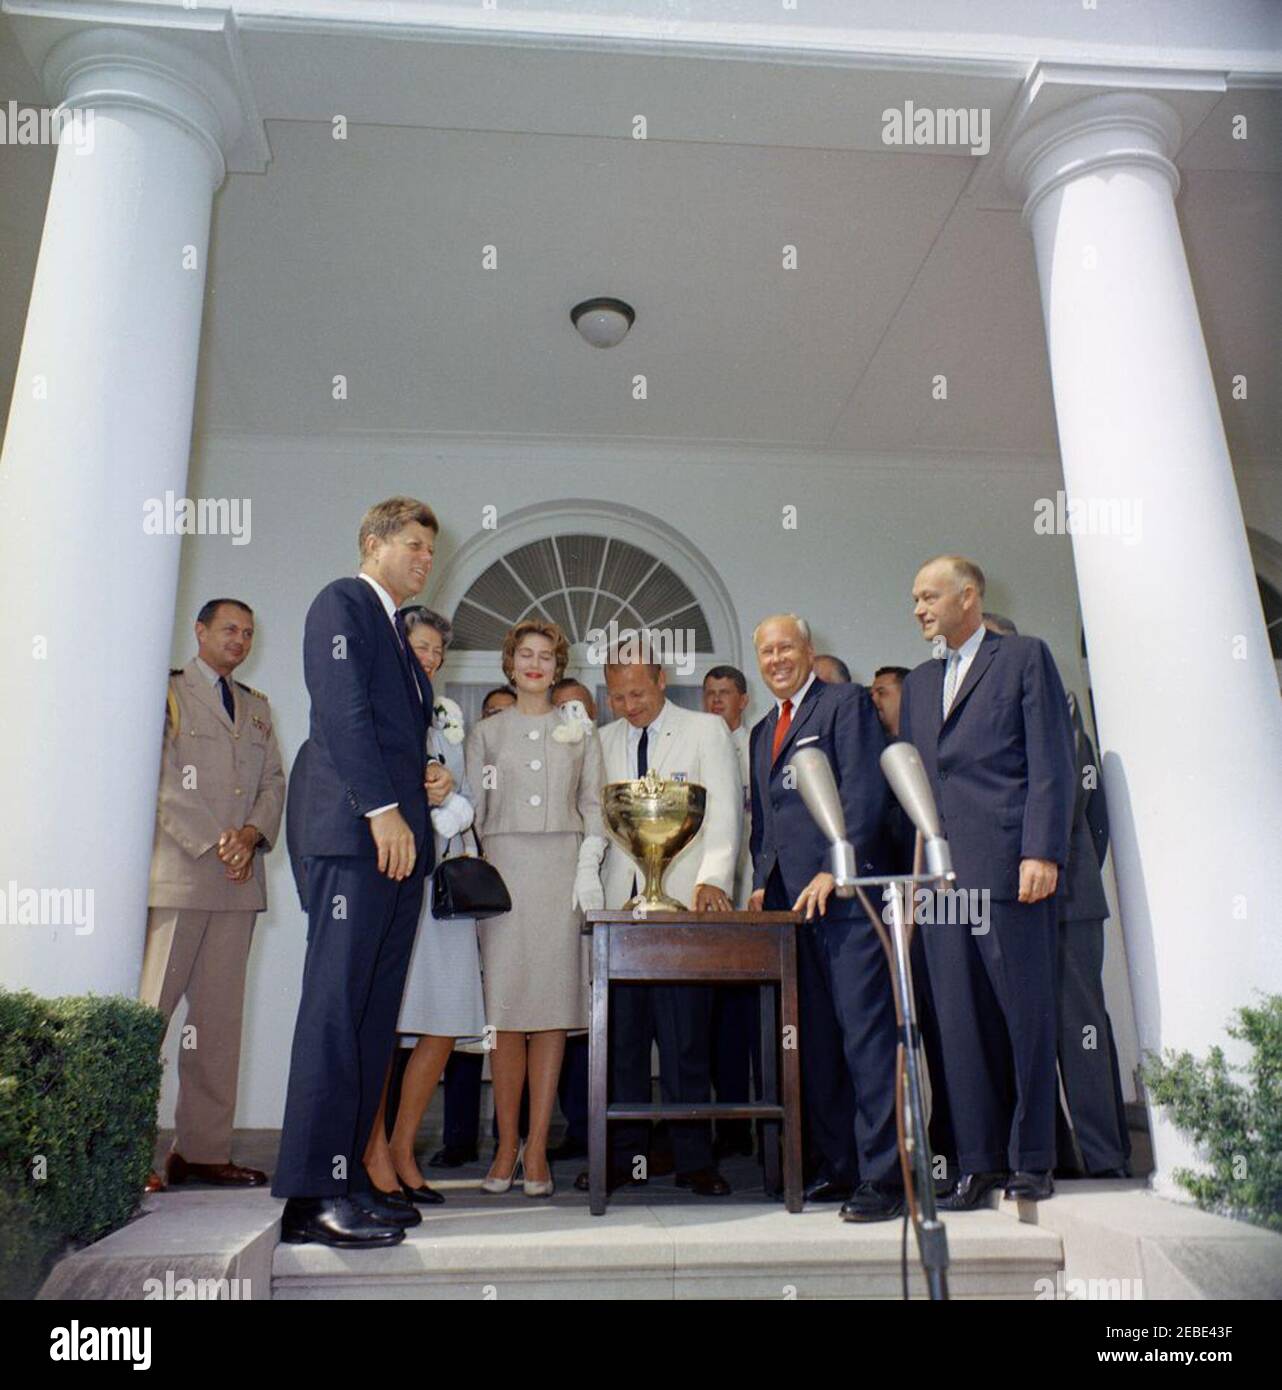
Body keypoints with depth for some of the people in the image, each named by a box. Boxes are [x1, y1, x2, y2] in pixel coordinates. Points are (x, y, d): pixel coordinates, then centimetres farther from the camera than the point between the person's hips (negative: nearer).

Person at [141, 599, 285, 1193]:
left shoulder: (257, 707, 21)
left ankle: (203, 1149, 13)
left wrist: (253, 833, -5)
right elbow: (161, 780, -7)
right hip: (177, 875, -5)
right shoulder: (168, 693, 3)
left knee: (221, 1016, 6)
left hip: (239, 878, 6)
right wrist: (214, 841, -14)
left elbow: (274, 781, 14)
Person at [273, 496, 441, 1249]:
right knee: (336, 1008, -9)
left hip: (401, 837, 9)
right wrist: (383, 808, -19)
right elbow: (343, 712, -13)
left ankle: (348, 1177, 14)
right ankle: (313, 1195, -4)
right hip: (355, 832, -9)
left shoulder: (397, 630, 26)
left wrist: (429, 776, 8)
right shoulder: (342, 602, 1)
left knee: (375, 1016, 8)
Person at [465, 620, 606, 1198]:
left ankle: (537, 1149, 5)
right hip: (504, 867, 0)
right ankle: (506, 1145, 8)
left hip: (563, 867, 0)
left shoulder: (580, 732, 14)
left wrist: (588, 867, -3)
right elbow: (472, 809, 9)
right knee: (505, 1006, -3)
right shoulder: (486, 732, 14)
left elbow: (594, 807, 10)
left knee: (554, 1002, -2)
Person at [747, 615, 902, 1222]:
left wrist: (833, 870, -15)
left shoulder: (846, 702, 2)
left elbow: (864, 790, -9)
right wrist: (761, 882, 11)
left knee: (866, 1032, -6)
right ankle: (840, 1166, 17)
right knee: (815, 1041, 8)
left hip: (844, 893, -7)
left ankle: (882, 1175, 0)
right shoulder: (762, 731, 24)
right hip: (788, 900, 7)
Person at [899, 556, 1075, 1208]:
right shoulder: (918, 683, 21)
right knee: (961, 1021, 7)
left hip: (1009, 866, -5)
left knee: (1026, 1015, 3)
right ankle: (979, 1161, 16)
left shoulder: (1025, 657, 4)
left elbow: (1051, 762, -4)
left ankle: (1032, 1160, 17)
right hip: (939, 873, 5)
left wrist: (1042, 853, -13)